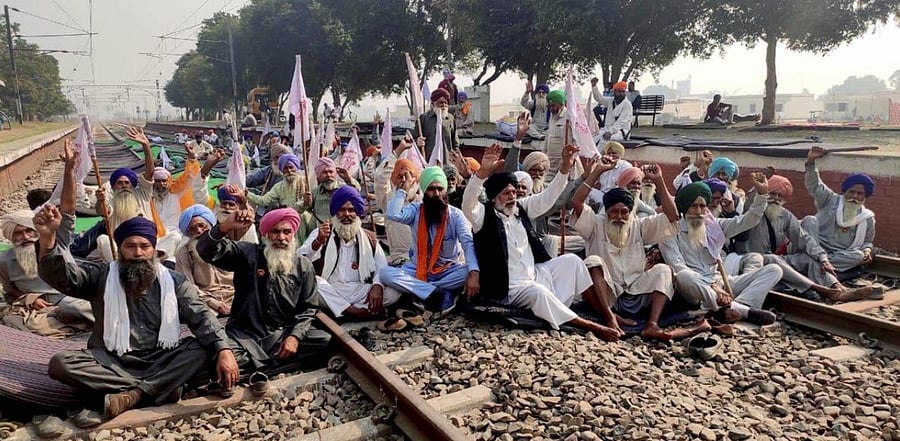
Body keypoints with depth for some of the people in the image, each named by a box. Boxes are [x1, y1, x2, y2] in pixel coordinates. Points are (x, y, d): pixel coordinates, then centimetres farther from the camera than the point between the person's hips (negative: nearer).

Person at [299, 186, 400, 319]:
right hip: (330, 292, -1)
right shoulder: (321, 234, 10)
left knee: (394, 291, -23)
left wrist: (377, 286, -20)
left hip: (360, 292, 1)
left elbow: (383, 269, 3)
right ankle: (355, 312, -28)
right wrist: (318, 242, -27)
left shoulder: (369, 239, 14)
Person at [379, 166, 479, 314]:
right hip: (418, 270, 1)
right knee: (385, 273, -26)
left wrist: (473, 272, -37)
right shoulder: (415, 210, -4)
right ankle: (438, 294, -32)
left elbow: (468, 244, -20)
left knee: (468, 272, -32)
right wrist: (403, 189, -12)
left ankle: (417, 289, -26)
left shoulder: (455, 214, -8)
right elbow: (392, 214, -25)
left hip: (448, 271, -1)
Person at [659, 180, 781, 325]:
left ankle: (735, 307, -33)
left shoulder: (714, 225, 18)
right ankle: (745, 310, -35)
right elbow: (678, 268, -12)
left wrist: (762, 193, -3)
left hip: (719, 282, 6)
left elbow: (747, 221, 10)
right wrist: (712, 286, -22)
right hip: (695, 289, -5)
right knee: (683, 277, -40)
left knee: (774, 270, -7)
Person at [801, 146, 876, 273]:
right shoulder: (831, 201, 4)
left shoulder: (867, 218, 9)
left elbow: (867, 241, 19)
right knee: (809, 220, -24)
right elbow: (814, 185, -9)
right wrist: (811, 161, -23)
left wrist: (867, 250, -6)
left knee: (859, 256, -30)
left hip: (841, 254, 2)